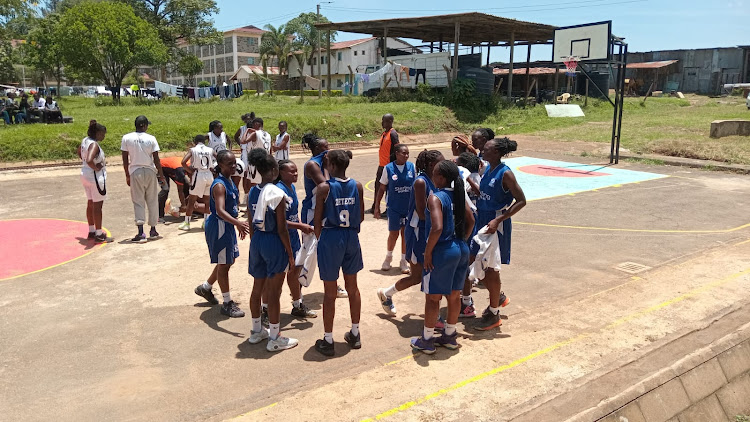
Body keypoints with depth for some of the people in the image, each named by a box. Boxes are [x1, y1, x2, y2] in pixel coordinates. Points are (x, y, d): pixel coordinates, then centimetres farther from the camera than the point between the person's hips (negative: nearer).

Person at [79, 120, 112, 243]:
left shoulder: (85, 140, 5)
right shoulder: (94, 144, -23)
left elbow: (79, 152, 25)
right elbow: (89, 160, -37)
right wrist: (96, 167, -20)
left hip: (85, 175, 10)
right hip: (96, 177, -10)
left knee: (90, 204, 18)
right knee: (97, 206, -2)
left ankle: (91, 231, 29)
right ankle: (99, 235, 3)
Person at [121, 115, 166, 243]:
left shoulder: (126, 138, -2)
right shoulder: (151, 139, -5)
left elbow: (125, 159, 1)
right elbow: (156, 160, -4)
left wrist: (127, 175, 11)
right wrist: (161, 175, 5)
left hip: (135, 172, 0)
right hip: (150, 172, 0)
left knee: (138, 202, 2)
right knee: (152, 201, 11)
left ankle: (141, 233, -6)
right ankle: (153, 231, 18)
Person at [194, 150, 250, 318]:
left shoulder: (230, 182, 7)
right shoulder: (219, 185, -22)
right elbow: (220, 211, -35)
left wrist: (239, 225, 23)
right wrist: (237, 222, -49)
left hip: (228, 226, 10)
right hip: (219, 227, -10)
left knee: (228, 261, 20)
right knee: (223, 264, 0)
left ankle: (205, 287, 39)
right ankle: (227, 304, 11)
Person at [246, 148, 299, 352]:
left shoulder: (252, 193, 3)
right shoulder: (277, 194, -18)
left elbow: (252, 225, 9)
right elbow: (282, 229, -16)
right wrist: (290, 254, -8)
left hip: (257, 241, 7)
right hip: (274, 243, -7)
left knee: (257, 288, 19)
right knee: (274, 293, 2)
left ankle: (256, 331, 34)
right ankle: (275, 339, 13)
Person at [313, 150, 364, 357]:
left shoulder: (324, 188, -12)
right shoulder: (357, 186, 0)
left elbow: (318, 219, -8)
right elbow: (361, 216, 6)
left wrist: (319, 237, 9)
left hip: (330, 238, -4)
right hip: (352, 238, 4)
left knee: (330, 292, 5)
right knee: (352, 287, 18)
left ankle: (328, 340, 15)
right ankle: (355, 334, 29)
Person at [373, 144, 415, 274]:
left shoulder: (412, 167, -2)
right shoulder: (388, 168, -7)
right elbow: (382, 188, -1)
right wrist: (377, 207, 0)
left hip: (409, 207, 2)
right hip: (394, 208, -2)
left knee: (406, 234, 9)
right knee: (393, 234, 4)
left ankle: (403, 262, 24)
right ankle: (388, 257, 30)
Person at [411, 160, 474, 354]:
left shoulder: (435, 197, -18)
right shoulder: (458, 195, 5)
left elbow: (437, 228, -28)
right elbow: (470, 221, 12)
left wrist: (428, 252, -17)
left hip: (442, 251, -8)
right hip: (461, 250, 8)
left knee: (432, 297, 6)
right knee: (453, 295, 17)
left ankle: (427, 340, 18)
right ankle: (449, 336, 31)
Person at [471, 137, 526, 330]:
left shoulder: (505, 174, -17)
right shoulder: (487, 169, 7)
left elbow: (521, 201, -19)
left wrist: (498, 220, -24)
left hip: (495, 224, -8)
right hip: (482, 220, 8)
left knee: (490, 269, 2)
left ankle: (494, 315, 19)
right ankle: (499, 296, 39)